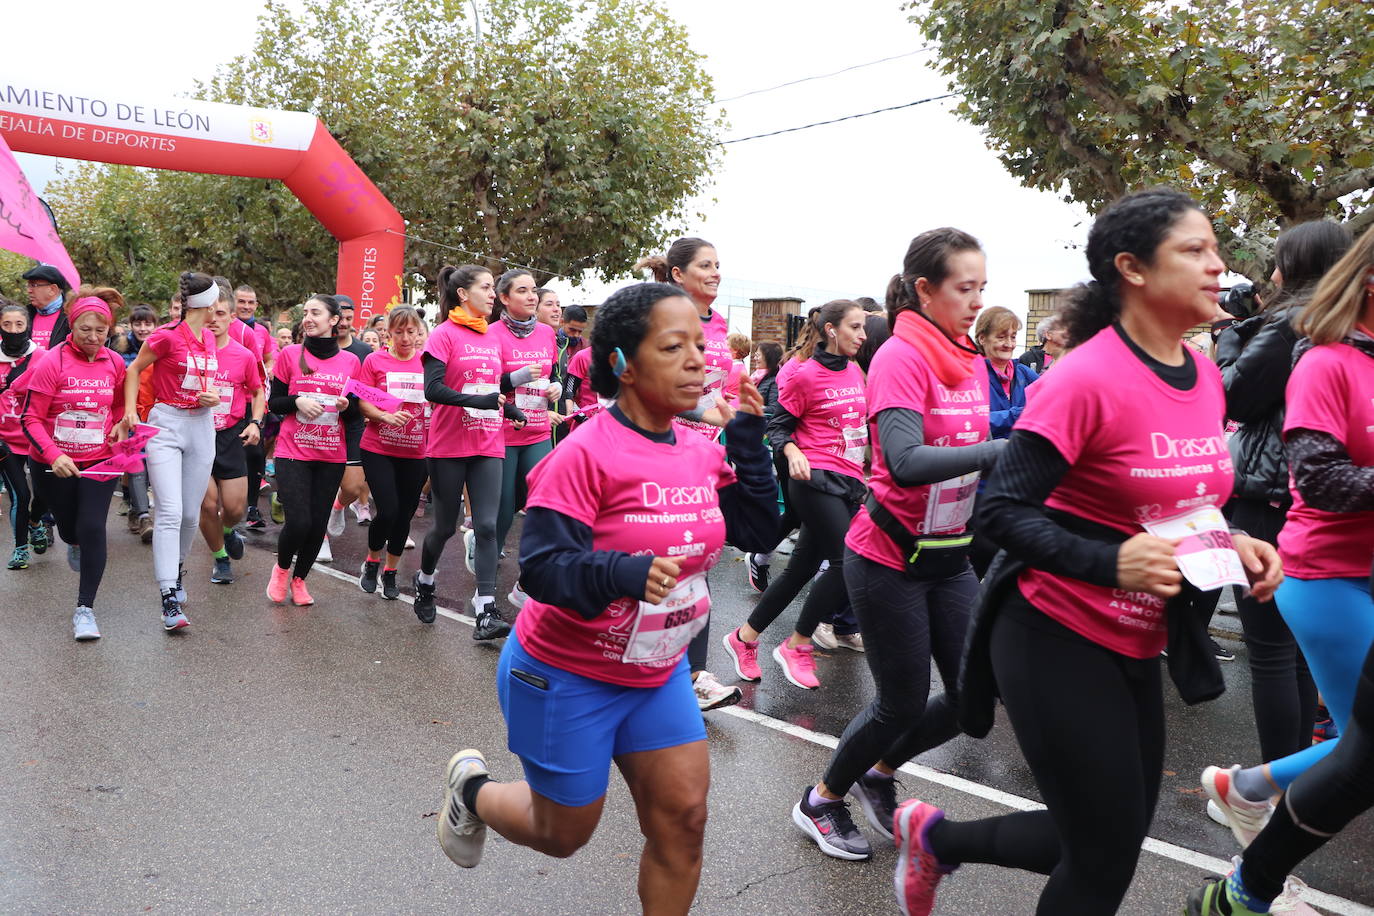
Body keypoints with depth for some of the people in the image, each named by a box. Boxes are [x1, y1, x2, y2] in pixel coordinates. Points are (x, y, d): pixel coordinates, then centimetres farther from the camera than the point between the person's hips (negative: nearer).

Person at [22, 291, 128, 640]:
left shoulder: (115, 363, -4)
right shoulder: (51, 363, -15)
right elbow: (31, 418, -14)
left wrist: (120, 424, -3)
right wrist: (54, 455, -27)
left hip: (100, 460, 1)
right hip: (54, 464, -1)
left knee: (92, 528, -12)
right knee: (68, 526, 18)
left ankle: (85, 608, -2)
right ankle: (75, 545, 58)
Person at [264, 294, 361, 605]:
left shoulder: (350, 361, 4)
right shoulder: (290, 355, 0)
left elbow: (355, 412, 9)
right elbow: (273, 402, 3)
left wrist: (346, 406, -13)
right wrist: (298, 401, -16)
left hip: (331, 455, 2)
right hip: (293, 451, -2)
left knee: (318, 523, 4)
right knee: (298, 522, -12)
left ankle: (299, 579, 28)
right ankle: (281, 567, 20)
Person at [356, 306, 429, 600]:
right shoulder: (374, 361, -1)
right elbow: (363, 404, -3)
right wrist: (386, 416, -22)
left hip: (416, 452, 2)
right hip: (379, 449, -2)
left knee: (404, 514, 9)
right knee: (387, 511, -10)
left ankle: (390, 572, 29)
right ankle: (372, 562, 19)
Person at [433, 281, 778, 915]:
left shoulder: (703, 452, -3)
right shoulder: (585, 455, -24)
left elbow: (756, 529, -1)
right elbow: (541, 567, -27)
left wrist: (749, 438, -9)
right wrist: (625, 572, -44)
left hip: (657, 673, 6)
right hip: (566, 677, -5)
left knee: (683, 820, 3)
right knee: (563, 834, 14)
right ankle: (472, 787, 43)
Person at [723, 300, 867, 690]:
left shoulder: (855, 371, 13)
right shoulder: (807, 376, -8)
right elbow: (778, 424, -5)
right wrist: (792, 452, -23)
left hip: (850, 481, 7)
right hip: (817, 479, -7)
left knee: (802, 568, 9)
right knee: (848, 562, -14)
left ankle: (744, 638, 21)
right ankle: (796, 647, 2)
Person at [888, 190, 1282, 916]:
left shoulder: (1206, 379, 5)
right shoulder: (1086, 378, -20)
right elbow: (1003, 511, -21)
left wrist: (1233, 545, -2)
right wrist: (1111, 563, -32)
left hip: (1135, 646, 8)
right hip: (1056, 638, -8)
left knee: (1106, 840, 17)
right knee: (1106, 857, 2)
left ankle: (935, 837, 37)